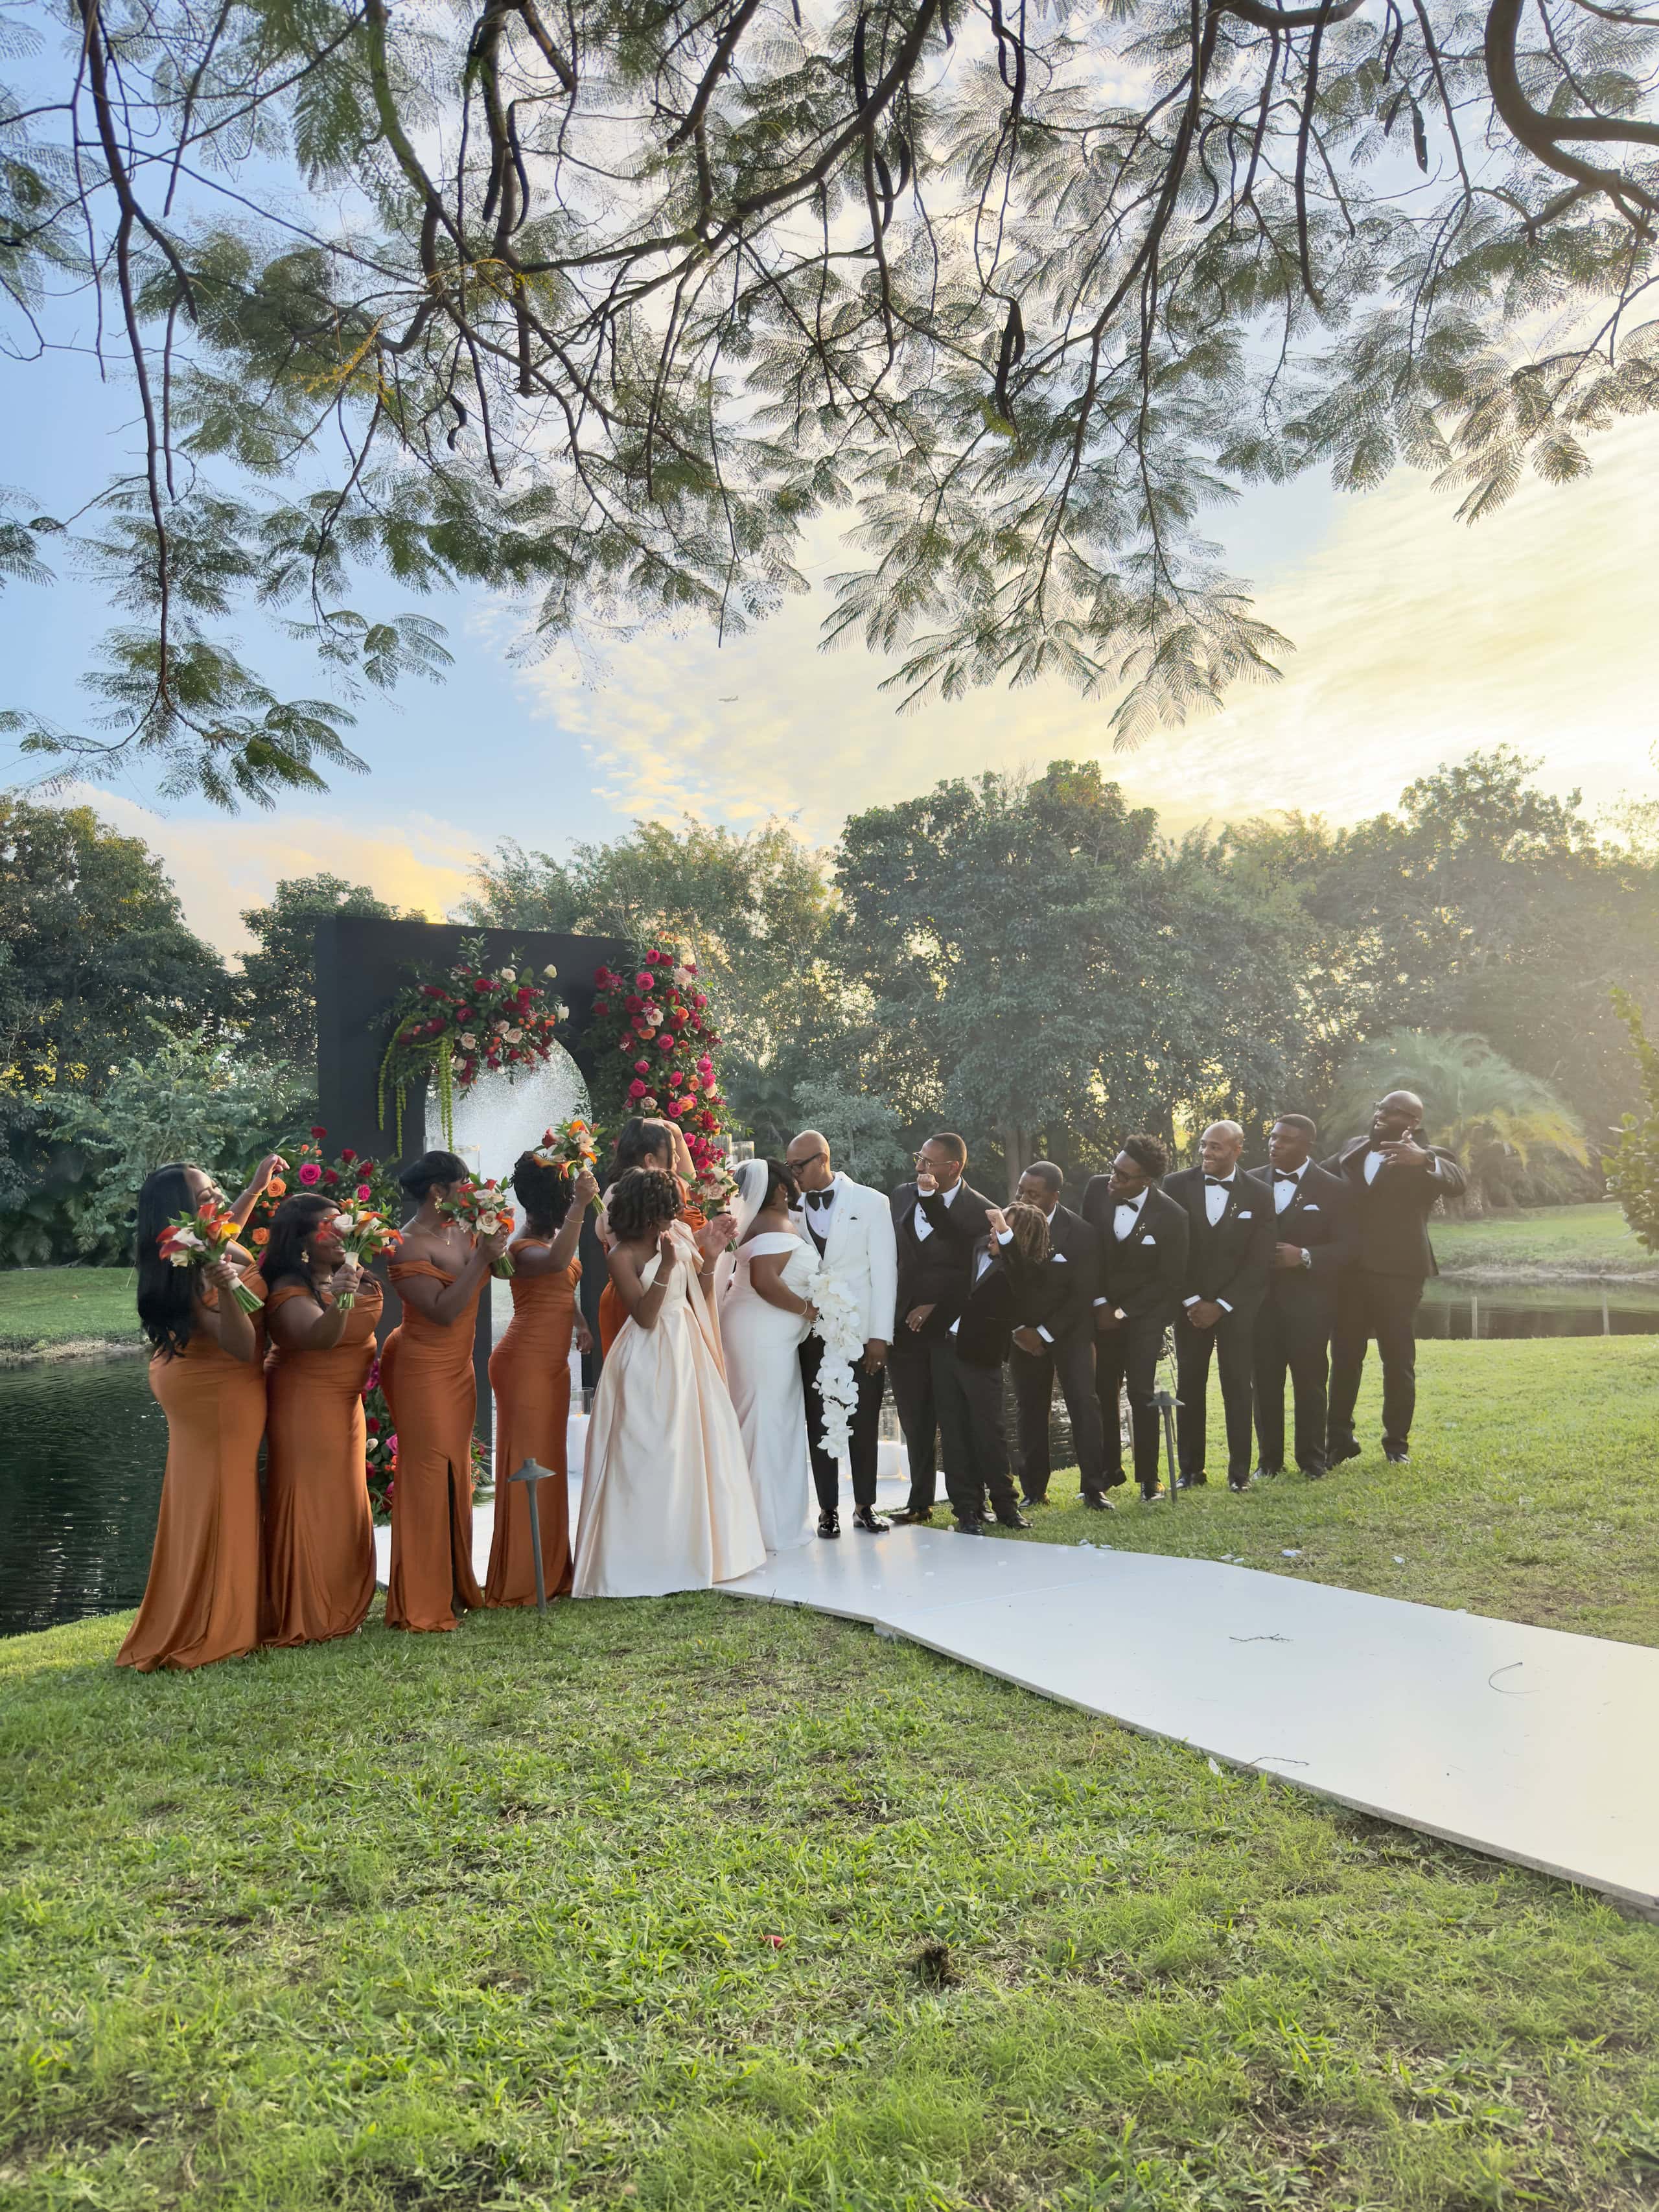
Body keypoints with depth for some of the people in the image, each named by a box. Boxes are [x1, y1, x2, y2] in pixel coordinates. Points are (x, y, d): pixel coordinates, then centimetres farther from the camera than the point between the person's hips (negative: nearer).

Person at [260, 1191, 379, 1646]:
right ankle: (304, 1619, 8)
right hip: (304, 1408, -9)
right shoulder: (291, 1292, -21)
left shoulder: (351, 1276, 3)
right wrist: (337, 1303, -57)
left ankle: (342, 1608, 27)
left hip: (344, 1406, 9)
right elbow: (318, 1336, -39)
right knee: (309, 1510, -3)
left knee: (346, 1509, 15)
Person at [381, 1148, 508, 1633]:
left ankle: (455, 1587, 24)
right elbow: (442, 1310, -24)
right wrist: (481, 1257, -26)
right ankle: (421, 1604, 4)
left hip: (458, 1369, 8)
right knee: (428, 1475, -5)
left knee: (456, 1473, 13)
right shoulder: (409, 1245, -17)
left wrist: (495, 1244, -4)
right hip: (422, 1370, -8)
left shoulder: (461, 1232, 5)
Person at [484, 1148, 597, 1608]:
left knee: (549, 1465, 14)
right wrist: (579, 1207, -41)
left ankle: (549, 1570, 24)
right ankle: (519, 1582, 5)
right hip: (525, 1363, -9)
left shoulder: (552, 1237, 11)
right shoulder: (524, 1247, -18)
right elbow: (556, 1263, -42)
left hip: (552, 1363, 9)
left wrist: (579, 1322, 19)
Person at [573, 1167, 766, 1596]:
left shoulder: (678, 1235, 4)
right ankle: (648, 1556, 11)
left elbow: (701, 1296, 10)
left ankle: (695, 1543, 25)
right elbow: (645, 1316, -19)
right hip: (651, 1362, -6)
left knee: (697, 1446, 11)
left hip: (687, 1351, 7)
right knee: (651, 1456, -1)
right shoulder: (624, 1255, -13)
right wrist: (667, 1265, -28)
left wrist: (708, 1258, -5)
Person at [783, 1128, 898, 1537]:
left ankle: (865, 1506, 19)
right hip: (811, 1334, 2)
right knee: (819, 1424, 6)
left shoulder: (871, 1203, 0)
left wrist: (880, 1336, -8)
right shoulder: (791, 1208, 6)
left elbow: (884, 1272, -3)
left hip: (861, 1331, -2)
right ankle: (828, 1508, 18)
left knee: (864, 1424, 5)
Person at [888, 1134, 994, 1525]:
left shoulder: (979, 1210, -8)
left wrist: (935, 1306, -11)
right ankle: (920, 1502, 23)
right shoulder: (903, 1196, 8)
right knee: (915, 1421, 12)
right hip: (906, 1326, 5)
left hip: (950, 1328, -5)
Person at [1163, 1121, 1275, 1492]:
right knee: (1189, 1388, 3)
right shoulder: (1177, 1185, -2)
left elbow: (1259, 1262, -4)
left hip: (1238, 1306, -1)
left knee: (1239, 1388, 1)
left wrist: (1220, 1306, -9)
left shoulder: (1257, 1195, -3)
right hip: (1190, 1304, 1)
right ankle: (1190, 1468, 12)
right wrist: (1191, 1301, -7)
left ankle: (1239, 1470, 10)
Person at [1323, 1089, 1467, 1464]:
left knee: (1399, 1359, 6)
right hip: (1349, 1271, 4)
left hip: (1398, 1274, -4)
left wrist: (1423, 1159, -40)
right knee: (1344, 1357, 8)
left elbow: (1458, 1183, -22)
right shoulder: (1353, 1150, 13)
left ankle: (1397, 1440, 19)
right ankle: (1338, 1438, 16)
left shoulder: (1427, 1158, -2)